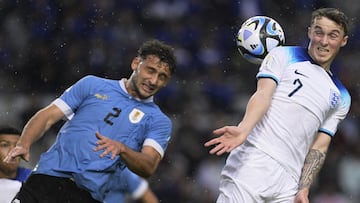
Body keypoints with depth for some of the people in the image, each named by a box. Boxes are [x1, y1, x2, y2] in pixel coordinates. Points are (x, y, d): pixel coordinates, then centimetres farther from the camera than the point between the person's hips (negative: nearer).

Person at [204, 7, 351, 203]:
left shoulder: (340, 97, 22)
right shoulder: (282, 56, 11)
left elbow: (319, 147, 17)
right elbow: (263, 94, -5)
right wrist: (243, 130, -24)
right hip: (253, 163, -4)